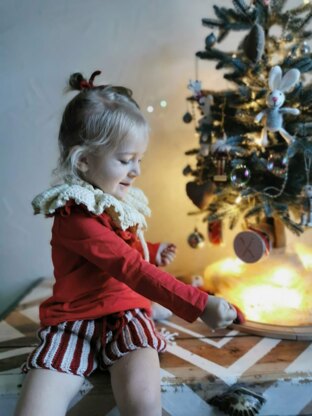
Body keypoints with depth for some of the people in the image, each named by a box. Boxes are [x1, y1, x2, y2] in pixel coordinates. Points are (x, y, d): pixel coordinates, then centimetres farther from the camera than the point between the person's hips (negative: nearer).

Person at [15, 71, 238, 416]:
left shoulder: (122, 202, 10)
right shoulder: (74, 215, -16)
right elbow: (128, 268, -27)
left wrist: (154, 254, 8)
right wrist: (200, 304, -30)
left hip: (127, 314, 5)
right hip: (73, 320, -4)